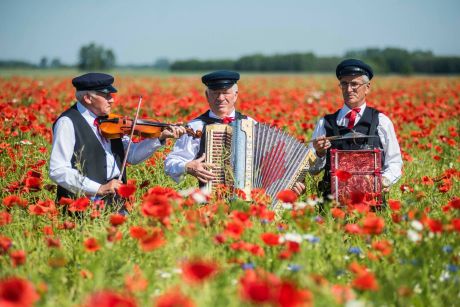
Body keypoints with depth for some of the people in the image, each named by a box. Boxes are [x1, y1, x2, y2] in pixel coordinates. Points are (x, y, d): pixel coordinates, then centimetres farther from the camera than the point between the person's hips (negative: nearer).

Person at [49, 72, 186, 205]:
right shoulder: (68, 123, -7)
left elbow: (131, 156, 16)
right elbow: (57, 171, -14)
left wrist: (160, 137, 3)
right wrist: (99, 189, -21)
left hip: (115, 199, 7)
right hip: (84, 204, -6)